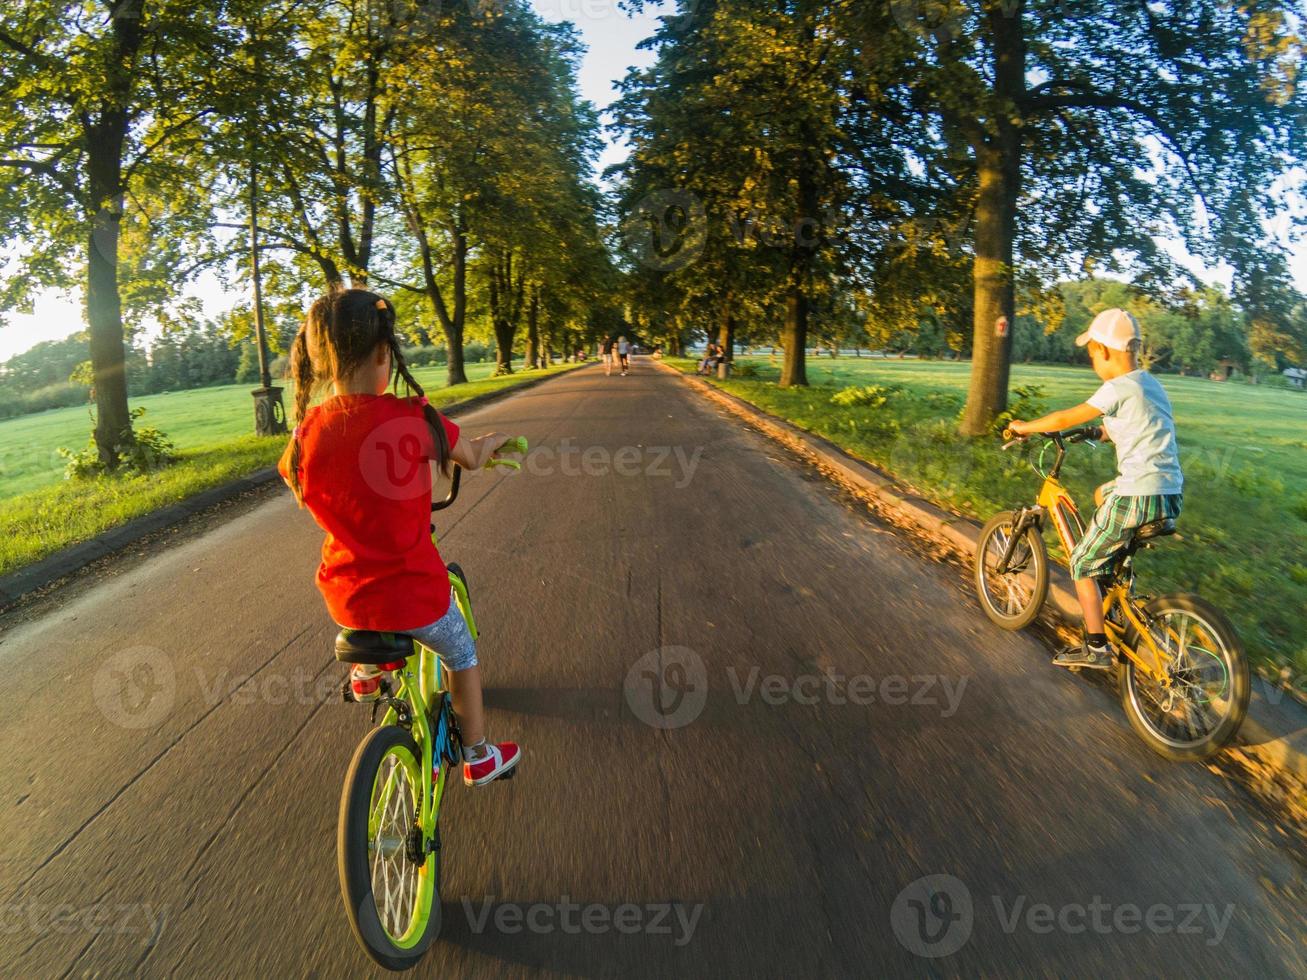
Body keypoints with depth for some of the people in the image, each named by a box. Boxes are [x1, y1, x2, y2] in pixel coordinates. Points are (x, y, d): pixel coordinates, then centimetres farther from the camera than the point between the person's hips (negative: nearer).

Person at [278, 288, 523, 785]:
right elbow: (473, 459, -1)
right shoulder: (415, 418, -19)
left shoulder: (309, 430, -9)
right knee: (460, 655, 25)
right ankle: (479, 756, 37)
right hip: (413, 593, -4)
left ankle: (366, 669, 48)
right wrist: (495, 438, 21)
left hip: (345, 598, 4)